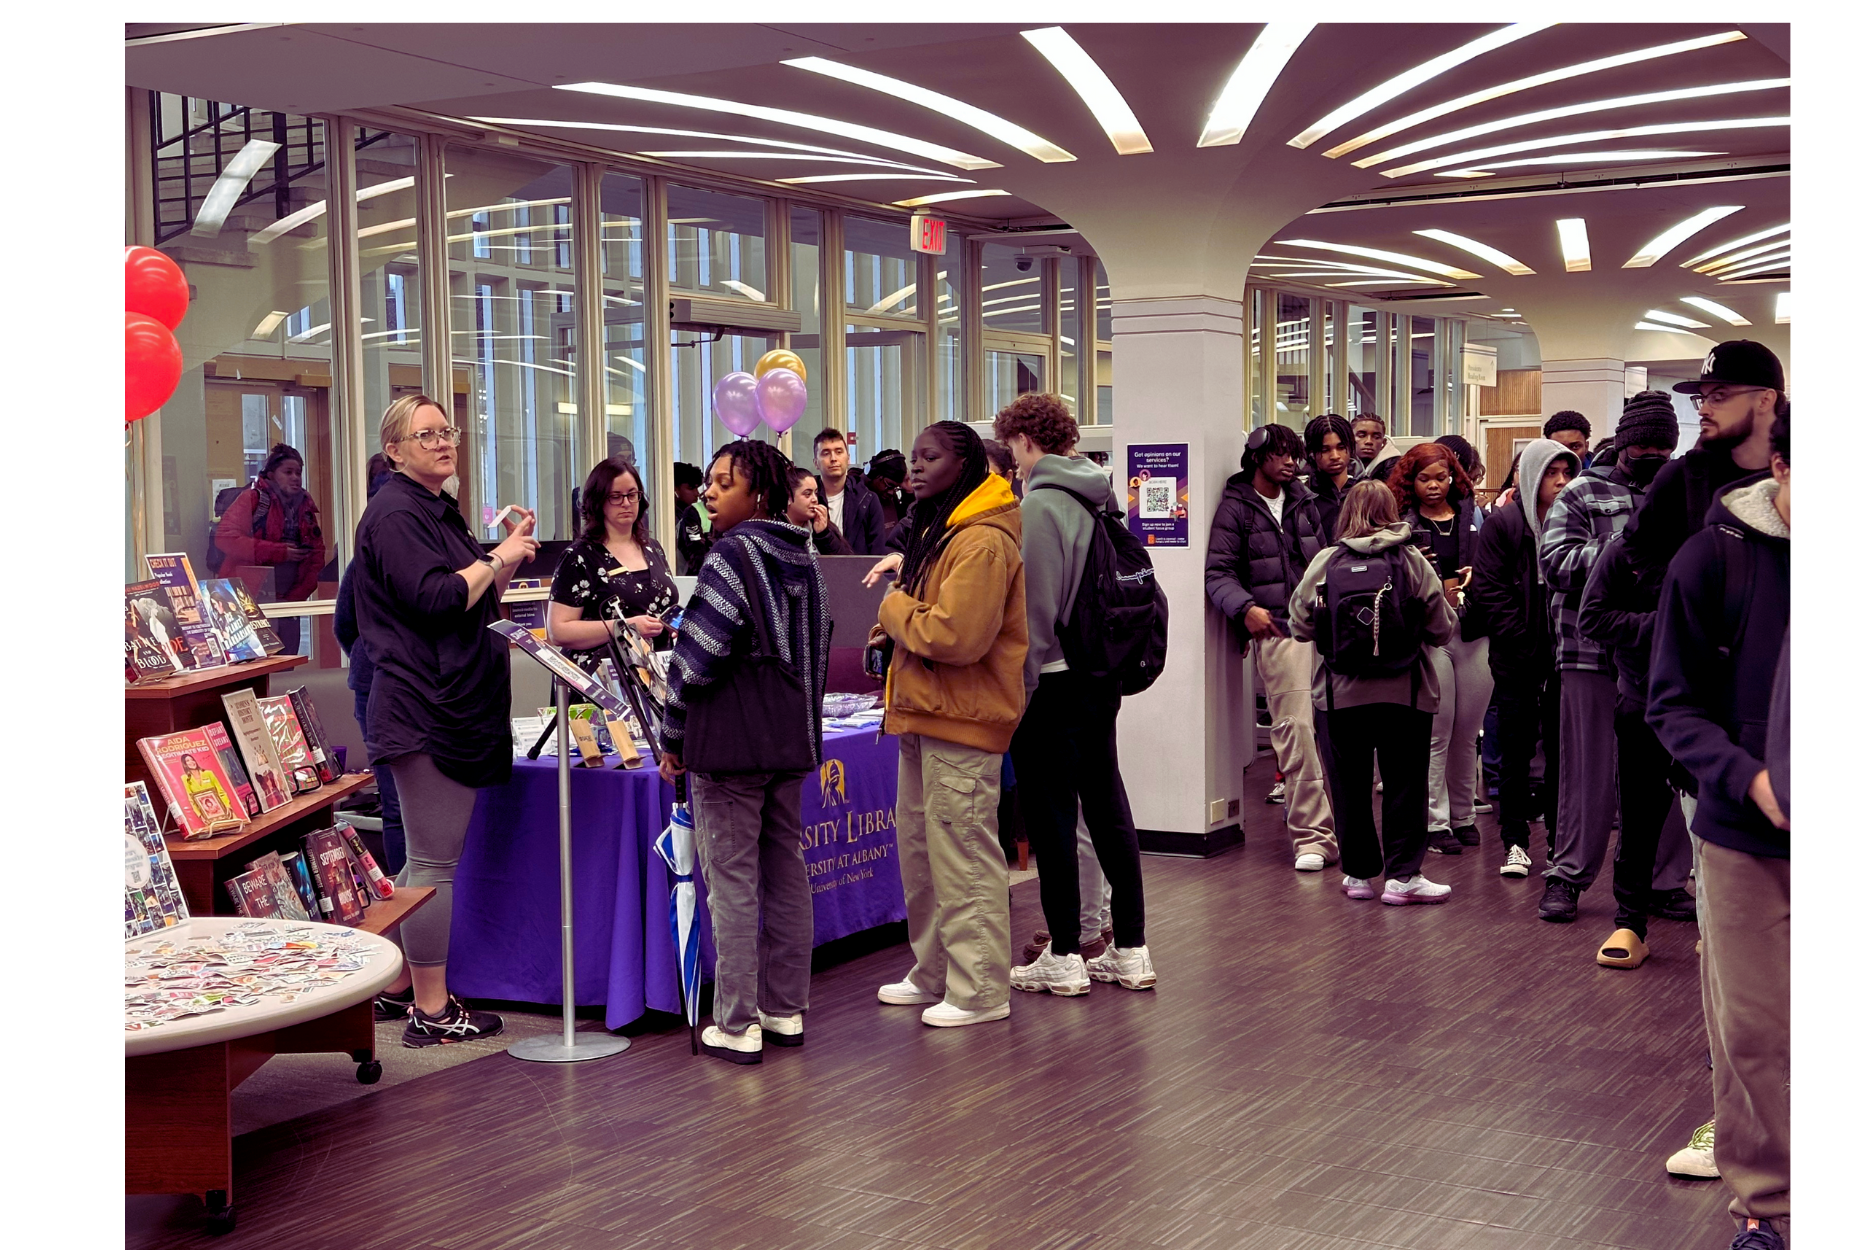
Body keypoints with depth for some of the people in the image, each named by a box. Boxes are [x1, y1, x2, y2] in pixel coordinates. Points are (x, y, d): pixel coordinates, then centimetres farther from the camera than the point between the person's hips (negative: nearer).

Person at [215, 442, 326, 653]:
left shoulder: (306, 506, 13)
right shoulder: (253, 499, -4)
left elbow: (317, 555, 12)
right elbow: (225, 537, -17)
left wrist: (297, 595, -1)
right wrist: (279, 551, -20)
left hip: (286, 603, 6)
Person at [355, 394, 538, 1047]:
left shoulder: (441, 511, 20)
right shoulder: (395, 513, -11)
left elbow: (481, 602, 23)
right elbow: (436, 597, -22)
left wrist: (510, 556, 8)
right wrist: (499, 557, -9)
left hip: (456, 706, 10)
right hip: (423, 709, -10)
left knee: (426, 857, 15)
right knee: (435, 862, -6)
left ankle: (401, 982, 25)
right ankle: (432, 1011, 1)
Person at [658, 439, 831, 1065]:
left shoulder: (733, 553, -14)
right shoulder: (805, 559, 13)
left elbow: (698, 655, -17)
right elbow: (820, 649, 19)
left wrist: (672, 738, -7)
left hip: (729, 743, -8)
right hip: (792, 740, 8)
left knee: (732, 882, -3)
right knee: (786, 873, 13)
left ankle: (737, 1026, 0)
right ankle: (787, 1011, 20)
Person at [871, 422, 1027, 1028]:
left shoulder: (983, 542, -17)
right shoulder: (938, 530, 17)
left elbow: (956, 636, -26)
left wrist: (895, 609, -10)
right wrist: (901, 614, 2)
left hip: (961, 723, -11)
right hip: (924, 716, 11)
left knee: (964, 860, -4)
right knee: (921, 853, 17)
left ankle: (980, 991, 4)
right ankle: (933, 975, 28)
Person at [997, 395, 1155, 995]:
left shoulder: (1040, 505, -15)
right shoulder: (1101, 497, 10)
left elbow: (1036, 607, -18)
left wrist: (1020, 685, -13)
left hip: (1055, 681, -8)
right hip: (1104, 675, 8)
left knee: (1051, 815, 0)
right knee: (1108, 805, 12)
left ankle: (1063, 957, 6)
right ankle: (1130, 950, 18)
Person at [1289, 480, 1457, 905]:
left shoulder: (1325, 561, -5)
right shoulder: (1414, 562, -4)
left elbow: (1300, 626, 0)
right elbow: (1442, 628, -1)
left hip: (1341, 693, 1)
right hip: (1406, 692, 0)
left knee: (1351, 784, 11)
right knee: (1404, 783, 7)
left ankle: (1359, 873, 17)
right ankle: (1403, 875, 6)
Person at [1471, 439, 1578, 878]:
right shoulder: (1502, 524, -2)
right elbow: (1490, 590, -6)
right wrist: (1522, 640, -13)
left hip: (1563, 656, 3)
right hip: (1518, 656, -2)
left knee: (1561, 749, 7)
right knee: (1516, 750, 3)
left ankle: (1560, 840, 15)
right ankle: (1515, 842, 9)